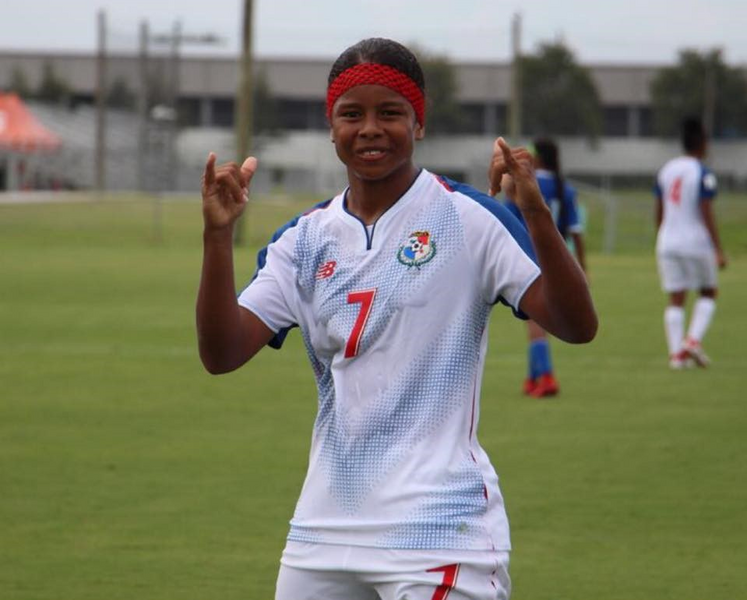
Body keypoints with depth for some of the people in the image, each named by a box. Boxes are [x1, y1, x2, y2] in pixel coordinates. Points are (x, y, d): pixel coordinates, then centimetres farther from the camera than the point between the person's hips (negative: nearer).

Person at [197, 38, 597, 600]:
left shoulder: (467, 217, -4)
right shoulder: (306, 240, 10)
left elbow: (577, 327, -14)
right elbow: (221, 353, 0)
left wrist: (536, 214, -28)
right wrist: (218, 234, -13)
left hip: (438, 529, -5)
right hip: (325, 528, 5)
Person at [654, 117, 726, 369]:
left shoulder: (666, 170, 8)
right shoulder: (703, 174, -10)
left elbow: (659, 213, 13)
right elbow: (707, 214, -14)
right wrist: (718, 250, -12)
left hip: (668, 242, 5)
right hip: (697, 242, -5)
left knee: (675, 299, 5)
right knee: (708, 293, 12)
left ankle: (675, 352, -2)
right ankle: (694, 339, -6)